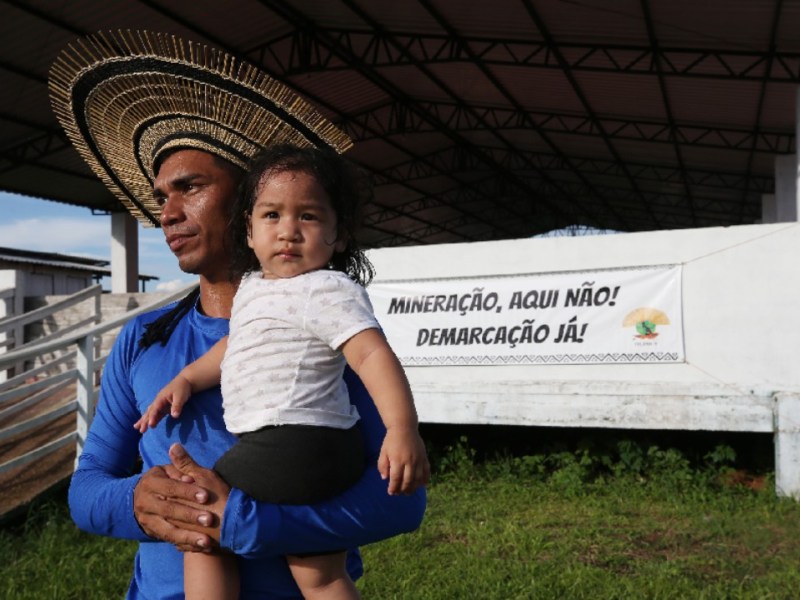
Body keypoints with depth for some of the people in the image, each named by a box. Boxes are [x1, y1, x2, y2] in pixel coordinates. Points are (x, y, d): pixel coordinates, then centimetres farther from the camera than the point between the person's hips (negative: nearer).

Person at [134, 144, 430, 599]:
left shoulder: (328, 290, -13)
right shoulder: (254, 286, 16)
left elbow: (373, 353, -23)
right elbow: (235, 346, 30)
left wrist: (403, 428, -33)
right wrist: (187, 379, 19)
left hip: (290, 450, -10)